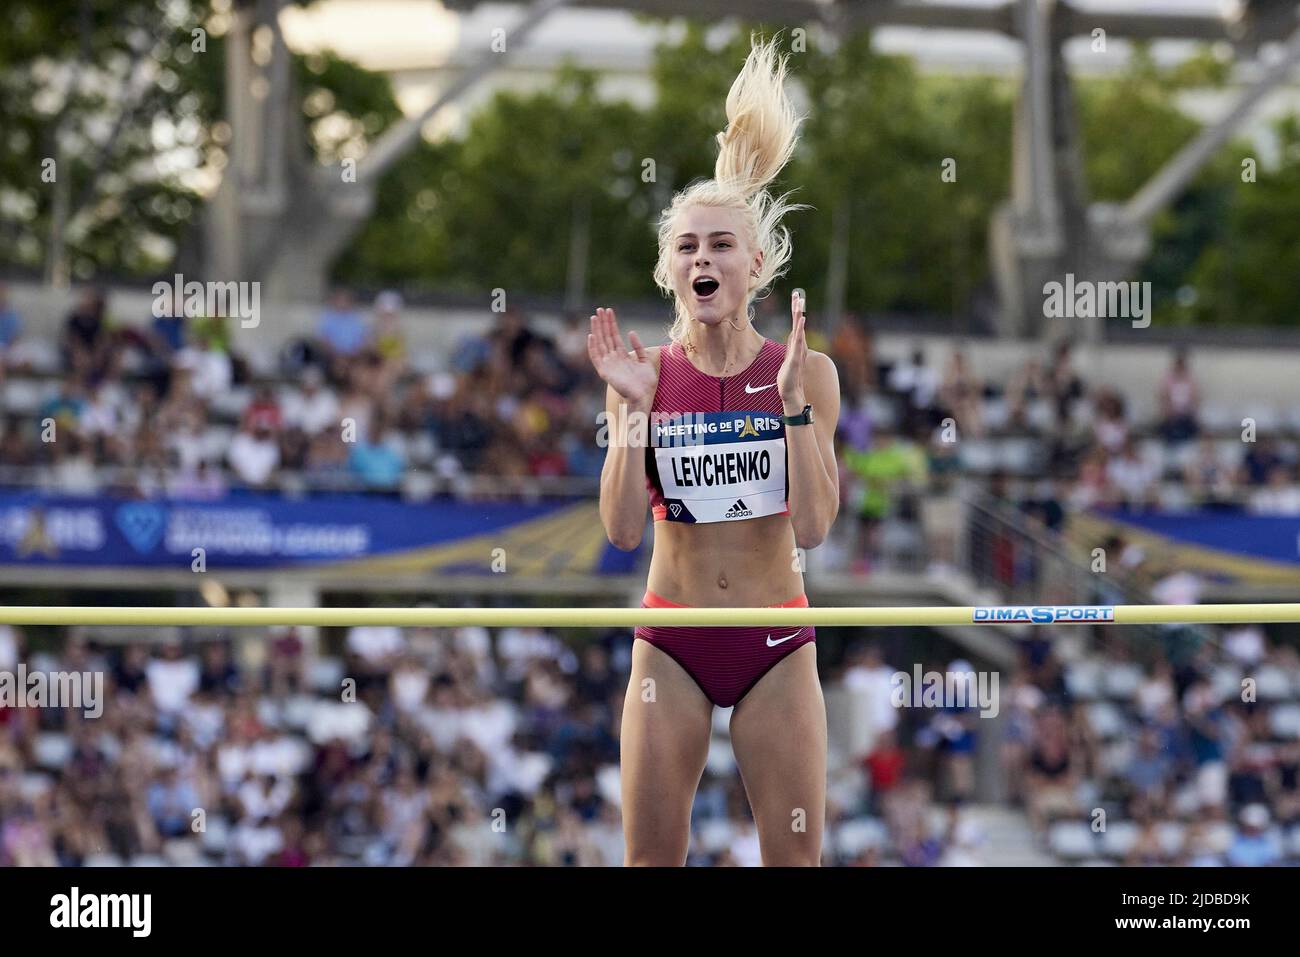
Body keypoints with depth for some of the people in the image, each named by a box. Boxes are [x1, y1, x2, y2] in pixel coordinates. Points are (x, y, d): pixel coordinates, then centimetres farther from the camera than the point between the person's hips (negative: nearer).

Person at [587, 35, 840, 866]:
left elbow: (814, 526, -12)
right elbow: (623, 527, -9)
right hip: (673, 640, 1)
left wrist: (795, 401, -19)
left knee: (797, 857, -2)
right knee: (651, 856, -1)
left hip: (776, 641, -1)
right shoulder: (647, 373, -1)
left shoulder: (804, 371, -3)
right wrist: (634, 409, -17)